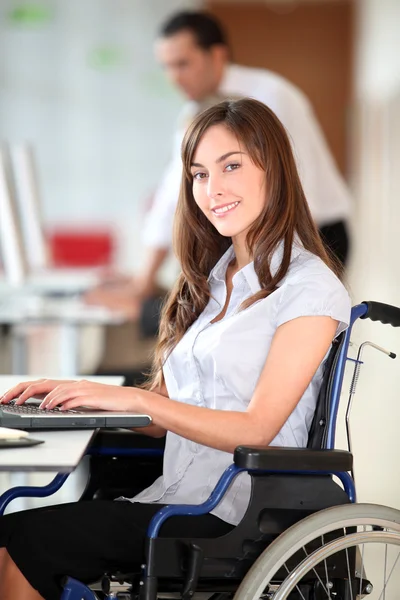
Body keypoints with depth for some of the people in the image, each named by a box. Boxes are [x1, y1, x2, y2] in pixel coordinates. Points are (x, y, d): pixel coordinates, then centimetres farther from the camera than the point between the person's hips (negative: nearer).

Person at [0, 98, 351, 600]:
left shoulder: (309, 286, -4)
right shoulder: (211, 280, 21)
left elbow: (257, 428, -12)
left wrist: (135, 400, -17)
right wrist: (78, 397, 2)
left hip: (234, 516, -7)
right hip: (173, 497, 7)